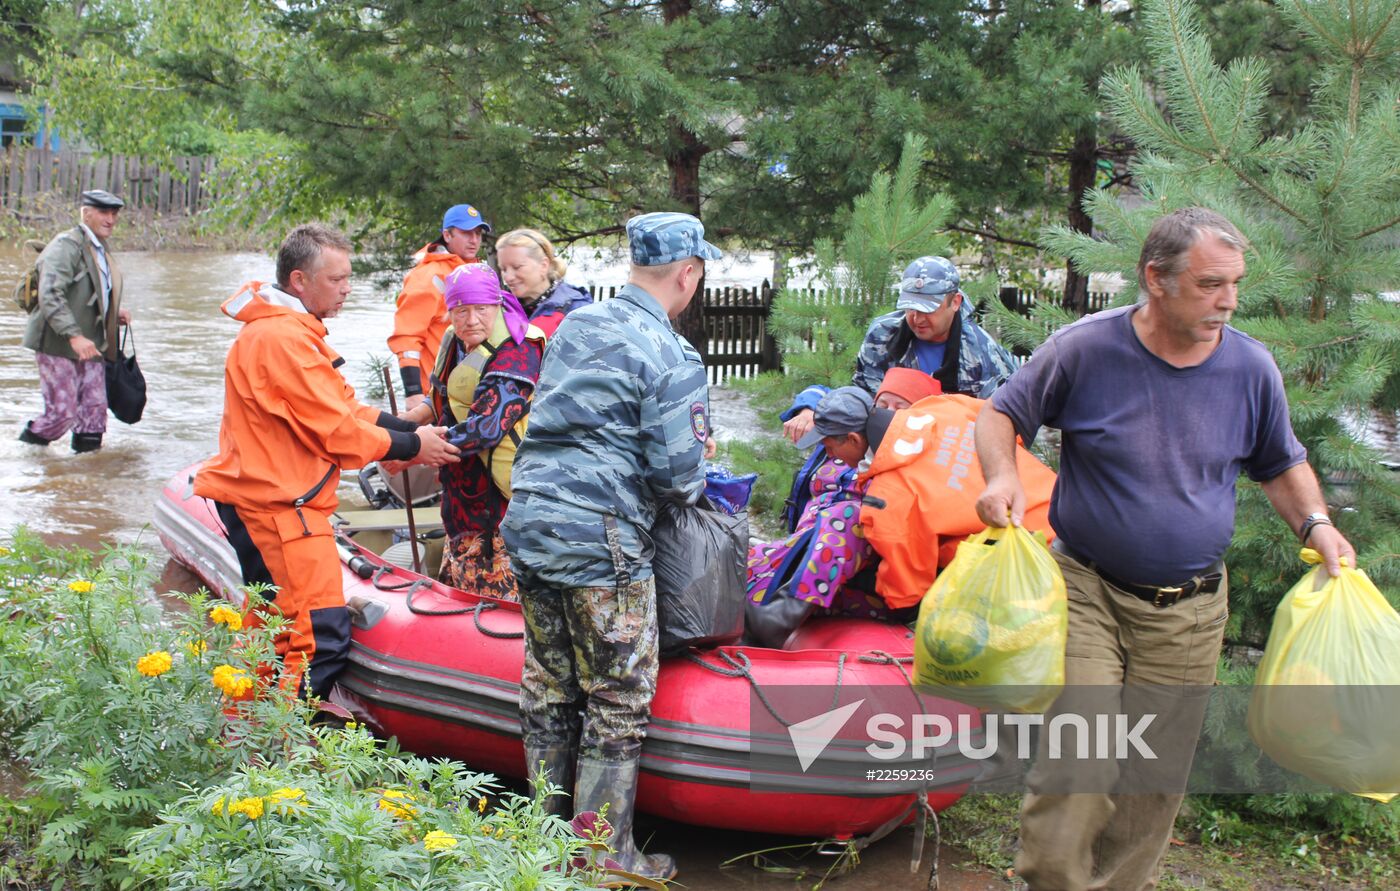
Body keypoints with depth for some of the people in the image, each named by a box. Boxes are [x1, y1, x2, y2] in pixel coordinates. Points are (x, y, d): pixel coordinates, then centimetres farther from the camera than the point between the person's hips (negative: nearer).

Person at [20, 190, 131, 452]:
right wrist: (74, 336, -33)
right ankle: (27, 446, 17)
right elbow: (50, 295, -25)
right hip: (58, 344, -8)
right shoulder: (67, 245, -14)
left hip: (89, 345, 8)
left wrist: (114, 313, 8)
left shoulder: (101, 250, 15)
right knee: (63, 412, -5)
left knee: (95, 408, 6)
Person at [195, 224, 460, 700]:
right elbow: (335, 429, -19)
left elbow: (343, 407, 15)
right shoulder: (284, 339, -19)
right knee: (322, 637, -13)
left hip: (258, 497, 12)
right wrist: (410, 446, -8)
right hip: (277, 506, -12)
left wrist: (414, 430, 5)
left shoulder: (291, 330, 17)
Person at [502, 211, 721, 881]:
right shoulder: (672, 360, -12)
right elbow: (678, 478, -13)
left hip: (529, 524, 8)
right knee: (618, 704, 4)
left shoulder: (575, 324, 10)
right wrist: (693, 484, 8)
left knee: (548, 688, 17)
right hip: (600, 541, -7)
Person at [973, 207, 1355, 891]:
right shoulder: (1084, 348, -9)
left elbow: (1281, 465, 15)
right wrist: (1001, 475, -18)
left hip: (1189, 611, 3)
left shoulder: (1252, 368, -1)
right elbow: (1001, 413, 2)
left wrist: (1314, 524, -4)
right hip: (1087, 591, -3)